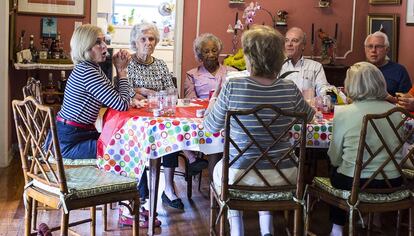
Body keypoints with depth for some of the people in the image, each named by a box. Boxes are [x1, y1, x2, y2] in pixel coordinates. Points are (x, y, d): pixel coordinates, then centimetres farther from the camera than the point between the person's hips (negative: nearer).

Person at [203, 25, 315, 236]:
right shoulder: (289, 89, -8)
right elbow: (308, 116, 14)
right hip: (282, 175, 3)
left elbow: (211, 126, -1)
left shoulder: (232, 87, -16)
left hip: (240, 175, -2)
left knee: (219, 169, 33)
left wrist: (216, 93, 14)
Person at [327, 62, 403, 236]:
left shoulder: (343, 112, -12)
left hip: (356, 183, -4)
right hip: (393, 183, 4)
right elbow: (400, 151, 15)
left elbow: (334, 158, -1)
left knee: (335, 172, 29)